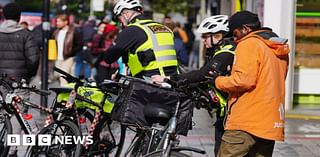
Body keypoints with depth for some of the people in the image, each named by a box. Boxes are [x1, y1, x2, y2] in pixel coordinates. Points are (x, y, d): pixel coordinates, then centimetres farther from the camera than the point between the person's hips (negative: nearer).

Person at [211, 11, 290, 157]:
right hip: (271, 122, 9)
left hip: (245, 122, -9)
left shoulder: (248, 44, -7)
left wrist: (218, 81, -4)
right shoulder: (279, 49, 19)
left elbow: (243, 80, -18)